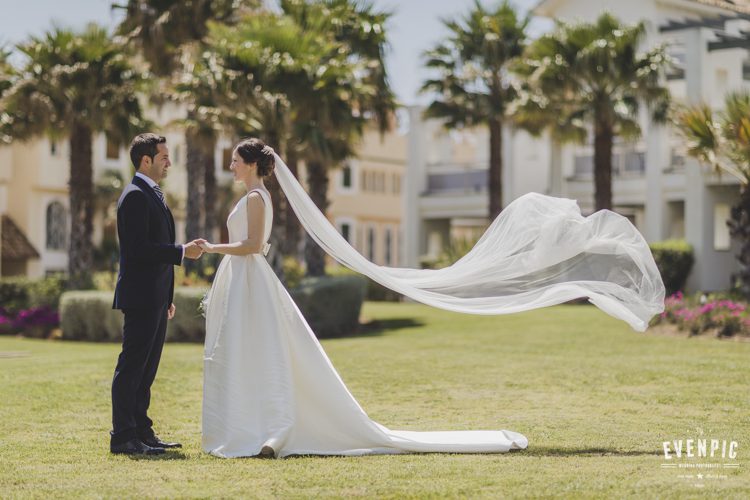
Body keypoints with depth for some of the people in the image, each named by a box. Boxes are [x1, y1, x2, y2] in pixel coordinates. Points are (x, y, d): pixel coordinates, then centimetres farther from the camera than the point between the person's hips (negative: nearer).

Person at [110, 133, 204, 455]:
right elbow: (139, 248, -21)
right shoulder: (135, 196, -12)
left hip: (155, 299, 10)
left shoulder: (153, 195, 19)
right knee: (131, 367, -7)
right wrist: (182, 252, -17)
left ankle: (140, 431, 17)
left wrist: (167, 298, 21)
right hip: (141, 297, -10)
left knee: (146, 368, 12)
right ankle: (123, 437, -5)